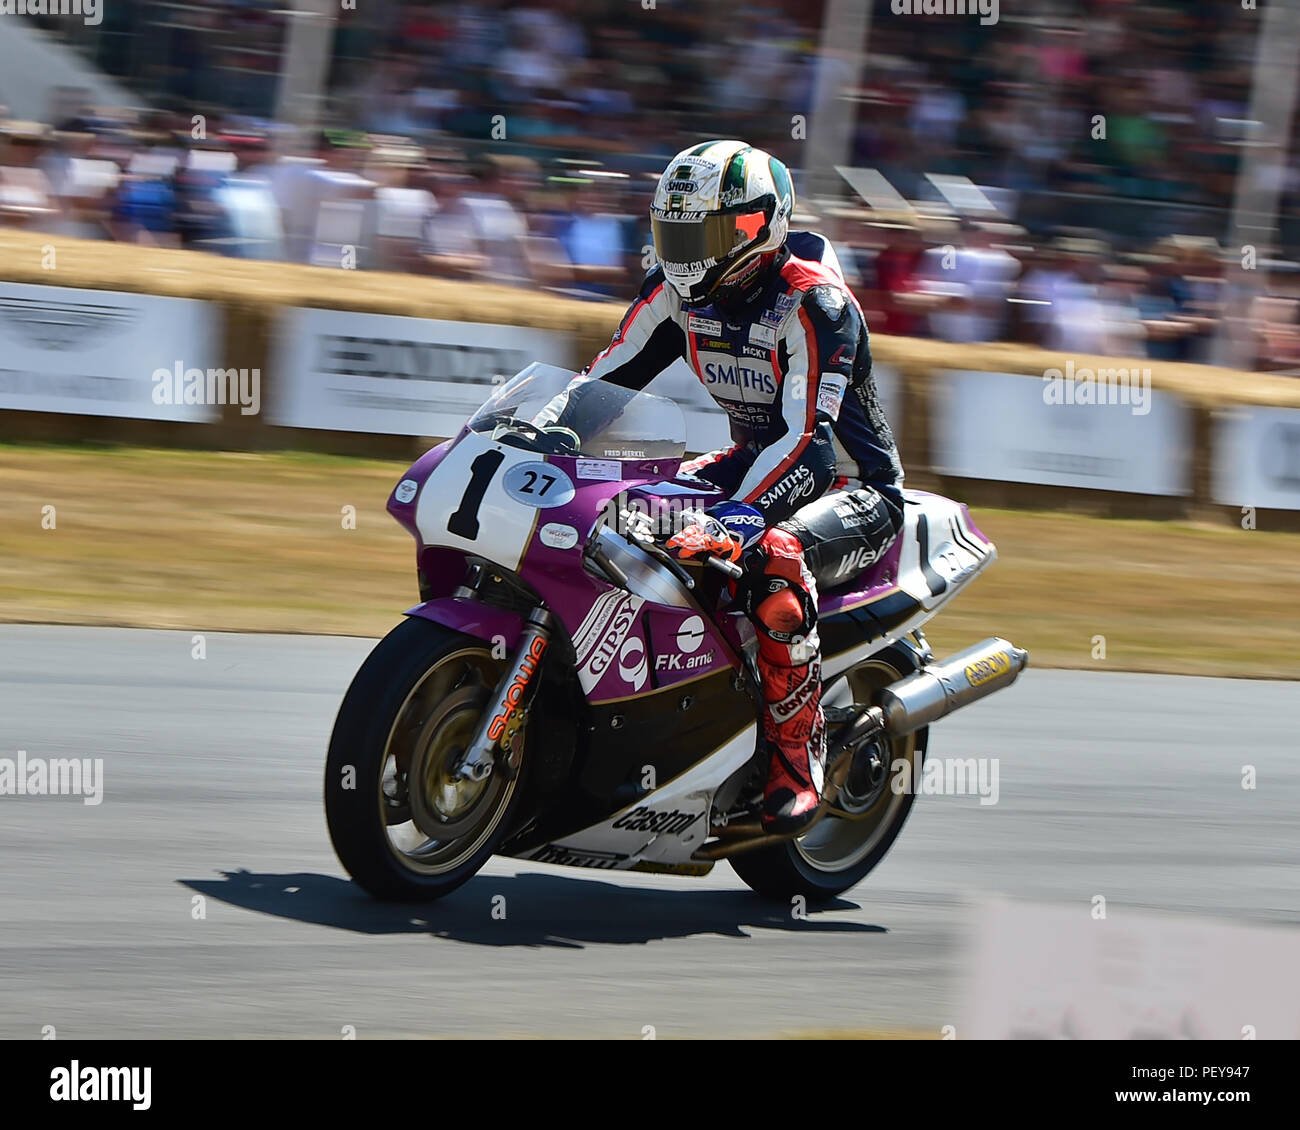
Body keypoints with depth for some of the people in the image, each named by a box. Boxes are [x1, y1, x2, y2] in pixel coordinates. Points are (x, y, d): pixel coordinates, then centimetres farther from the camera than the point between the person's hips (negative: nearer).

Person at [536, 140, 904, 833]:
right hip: (756, 461, 9)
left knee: (773, 558, -40)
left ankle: (797, 756, -27)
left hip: (854, 486, -9)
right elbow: (609, 374, 3)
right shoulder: (679, 289, -3)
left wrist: (737, 518, -50)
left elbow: (808, 439, -36)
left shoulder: (814, 303, -26)